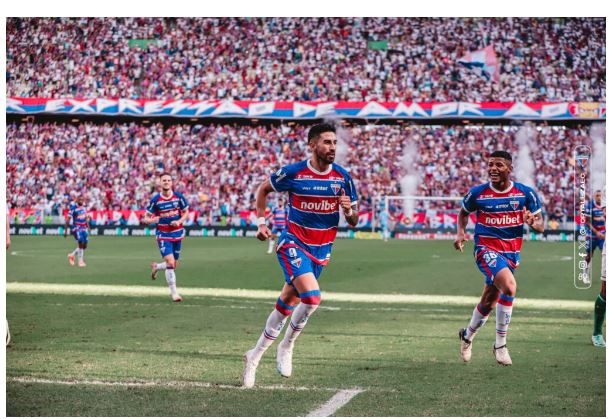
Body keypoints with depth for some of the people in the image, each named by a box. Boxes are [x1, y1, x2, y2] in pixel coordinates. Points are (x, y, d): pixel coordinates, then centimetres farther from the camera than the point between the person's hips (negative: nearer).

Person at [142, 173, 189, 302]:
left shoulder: (179, 197, -5)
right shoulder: (155, 200, -9)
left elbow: (186, 212, 8)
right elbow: (146, 218, -2)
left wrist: (179, 221, -12)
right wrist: (154, 220, -25)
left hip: (177, 233, 3)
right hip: (163, 235, -3)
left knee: (173, 265, 11)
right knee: (170, 263, -17)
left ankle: (156, 267, 45)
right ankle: (174, 293, -6)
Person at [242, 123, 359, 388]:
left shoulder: (343, 177, -2)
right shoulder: (293, 173, -11)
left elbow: (354, 221, 4)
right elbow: (263, 189, 8)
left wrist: (349, 210, -18)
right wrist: (261, 222, 4)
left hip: (321, 250, 4)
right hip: (294, 244, -4)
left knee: (288, 303, 9)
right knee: (312, 297, -24)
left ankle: (255, 356, 23)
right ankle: (286, 346, 0)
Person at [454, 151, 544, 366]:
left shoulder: (526, 193, -2)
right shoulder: (477, 193, -4)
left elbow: (541, 226, 4)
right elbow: (463, 212, 15)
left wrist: (533, 222, -20)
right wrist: (460, 232, -3)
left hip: (511, 252, 4)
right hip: (486, 249, -4)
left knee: (489, 302, 12)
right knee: (509, 286, -28)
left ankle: (467, 335, 40)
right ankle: (500, 344, -17)